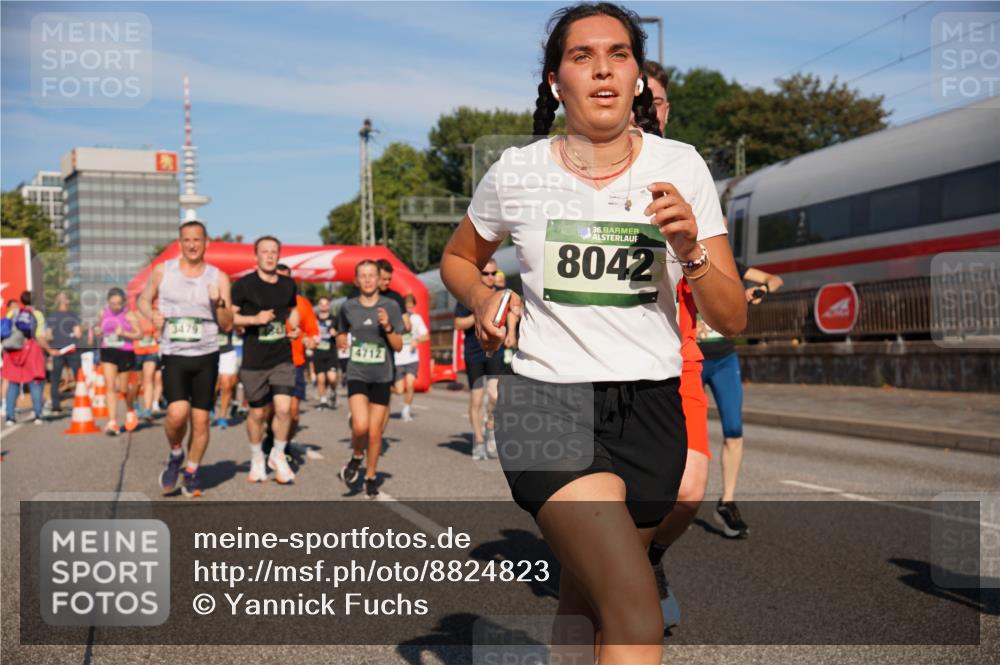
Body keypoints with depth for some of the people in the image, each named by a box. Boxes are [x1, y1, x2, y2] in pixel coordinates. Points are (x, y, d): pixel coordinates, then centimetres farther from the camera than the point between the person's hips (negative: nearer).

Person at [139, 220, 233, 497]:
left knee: (200, 420, 4)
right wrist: (152, 314, -5)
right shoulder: (162, 271, 3)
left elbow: (227, 326, 3)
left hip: (206, 357, 1)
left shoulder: (218, 278, 3)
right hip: (173, 356, -1)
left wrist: (219, 303, -15)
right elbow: (144, 299, 16)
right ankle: (175, 455, 10)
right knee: (177, 412, -20)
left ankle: (191, 472, 24)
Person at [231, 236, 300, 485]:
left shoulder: (288, 284, 7)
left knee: (283, 408, -10)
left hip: (283, 358, 2)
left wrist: (294, 326, 6)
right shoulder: (244, 284, -6)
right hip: (254, 361, -2)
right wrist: (254, 319, -19)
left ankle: (278, 455, 12)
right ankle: (257, 458, 31)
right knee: (258, 413, 8)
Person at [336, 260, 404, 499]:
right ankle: (356, 457, 13)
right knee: (360, 425, -19)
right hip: (356, 374, 0)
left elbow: (399, 346, 0)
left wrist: (387, 327, -16)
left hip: (381, 376, 0)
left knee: (375, 431, 5)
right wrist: (341, 340, -3)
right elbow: (341, 335, 19)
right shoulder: (348, 307, 1)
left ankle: (371, 476, 25)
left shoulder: (391, 306, -2)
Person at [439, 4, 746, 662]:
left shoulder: (681, 167, 1)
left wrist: (690, 250, -18)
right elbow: (458, 258, 19)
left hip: (651, 409, 3)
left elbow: (732, 319, 1)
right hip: (547, 403, -3)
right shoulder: (517, 173, -1)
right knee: (636, 609, -19)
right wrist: (482, 299, -2)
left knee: (585, 600, 15)